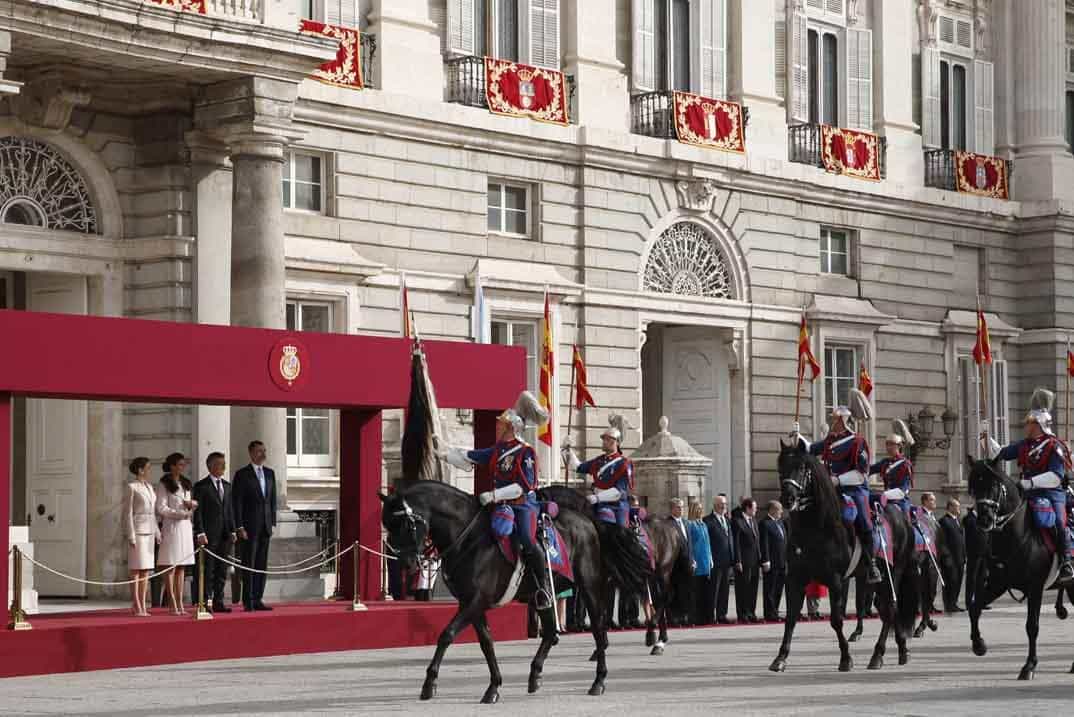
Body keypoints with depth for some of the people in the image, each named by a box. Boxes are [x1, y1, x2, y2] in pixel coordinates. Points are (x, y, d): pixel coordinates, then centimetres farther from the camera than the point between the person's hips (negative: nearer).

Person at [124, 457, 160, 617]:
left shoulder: (149, 487, 15)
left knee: (146, 569, 5)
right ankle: (136, 606, -4)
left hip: (149, 531, 7)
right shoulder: (131, 487, -6)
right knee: (137, 569, -6)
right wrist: (131, 536, -14)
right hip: (138, 530, -7)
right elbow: (127, 512, -9)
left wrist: (157, 533, 14)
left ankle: (143, 605, 7)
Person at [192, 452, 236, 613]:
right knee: (207, 571, -5)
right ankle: (205, 603, -2)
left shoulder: (227, 486, 15)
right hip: (209, 536, -6)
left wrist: (233, 531, 10)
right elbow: (197, 512, -7)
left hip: (224, 535, 6)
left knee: (222, 571, 7)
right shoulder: (201, 486, -4)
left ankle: (218, 602, 12)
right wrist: (200, 533, -15)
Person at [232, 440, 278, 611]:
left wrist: (273, 522, 9)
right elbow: (236, 502, -7)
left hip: (265, 526, 5)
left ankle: (258, 600, 9)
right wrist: (239, 527, -12)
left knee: (262, 565, 5)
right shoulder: (242, 474, -4)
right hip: (249, 526, -5)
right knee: (249, 565, -4)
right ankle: (248, 602, -2)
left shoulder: (269, 473, 13)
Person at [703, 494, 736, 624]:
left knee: (724, 589, 10)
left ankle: (722, 615, 16)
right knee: (713, 589, -4)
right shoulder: (708, 521, -8)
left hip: (727, 561, 7)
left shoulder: (727, 520, 16)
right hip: (715, 562, -7)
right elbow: (705, 541, -11)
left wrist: (733, 559, 11)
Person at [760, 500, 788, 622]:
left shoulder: (780, 523, 17)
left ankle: (774, 612, 18)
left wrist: (786, 560, 17)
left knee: (778, 589, 11)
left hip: (781, 563, 8)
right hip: (771, 564, -8)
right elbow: (764, 544, -15)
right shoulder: (765, 524, -11)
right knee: (770, 589, -3)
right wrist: (766, 561, -19)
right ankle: (770, 614, 0)